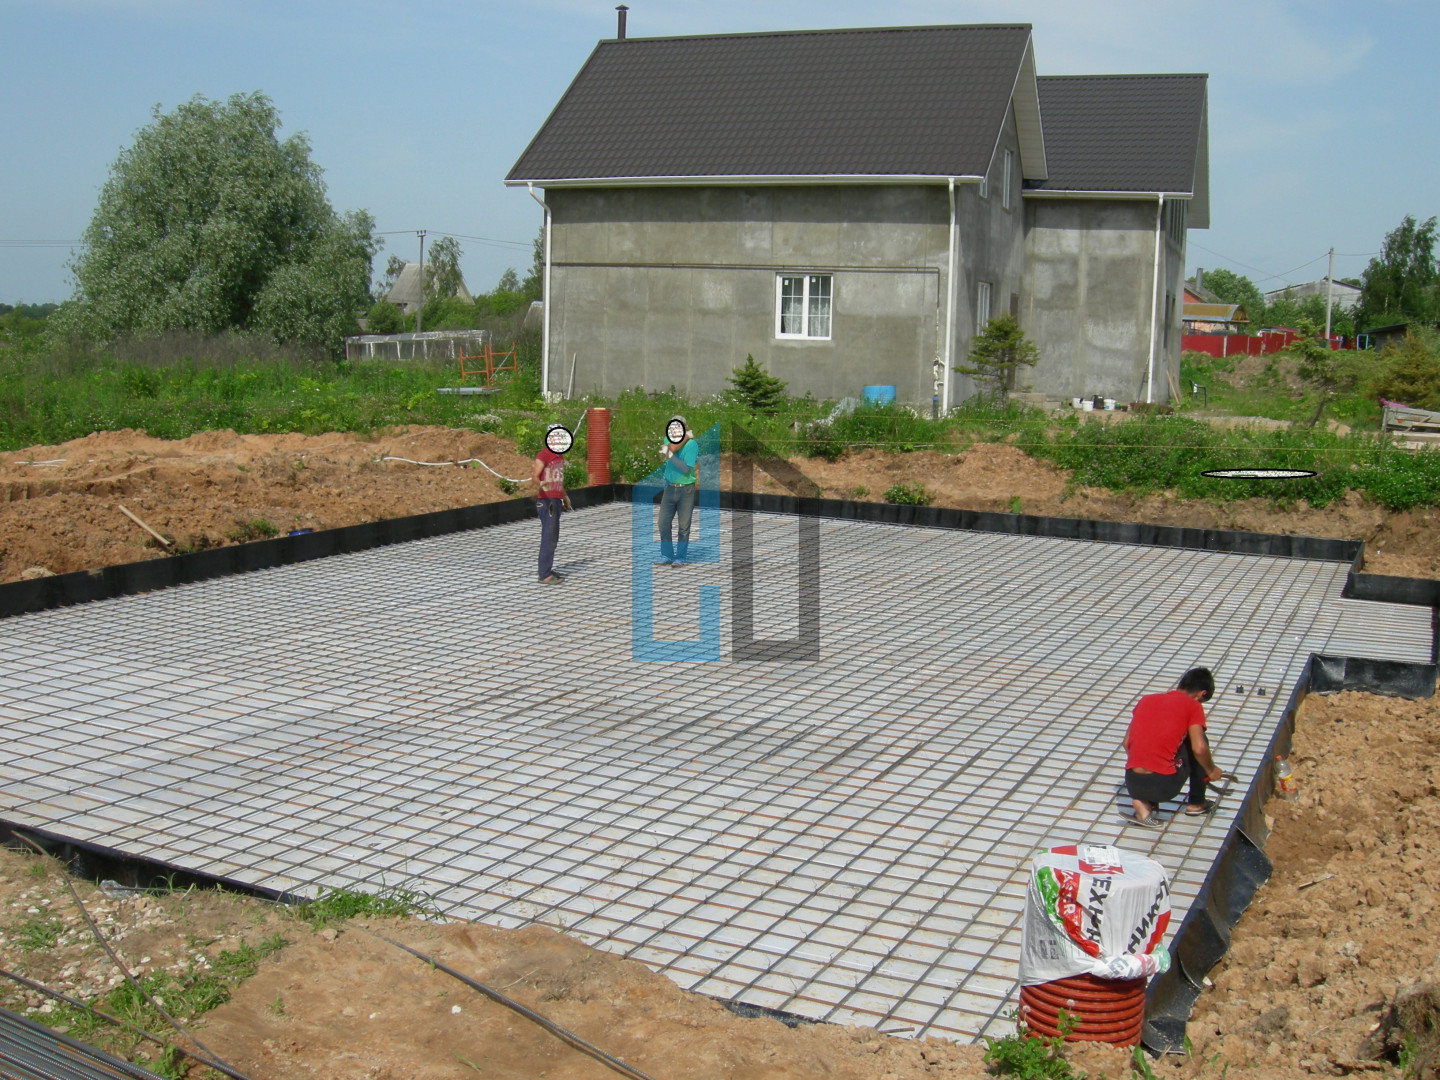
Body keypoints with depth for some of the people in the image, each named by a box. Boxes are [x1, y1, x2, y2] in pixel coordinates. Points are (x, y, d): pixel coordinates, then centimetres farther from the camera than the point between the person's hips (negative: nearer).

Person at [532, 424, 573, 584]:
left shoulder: (559, 456, 16)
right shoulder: (543, 455, -12)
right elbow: (535, 475, -21)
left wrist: (565, 496, 33)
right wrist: (539, 484, -41)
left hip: (556, 500, 9)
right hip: (546, 500, -9)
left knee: (553, 537, 14)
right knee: (549, 537, -10)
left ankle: (548, 570, 22)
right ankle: (545, 575, -8)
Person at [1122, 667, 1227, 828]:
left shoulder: (1147, 699, 16)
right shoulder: (1192, 707, 3)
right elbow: (1199, 748, -9)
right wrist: (1211, 771, 10)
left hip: (1132, 783, 4)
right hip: (1165, 786, -4)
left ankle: (1143, 802, 11)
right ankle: (1196, 803, 29)